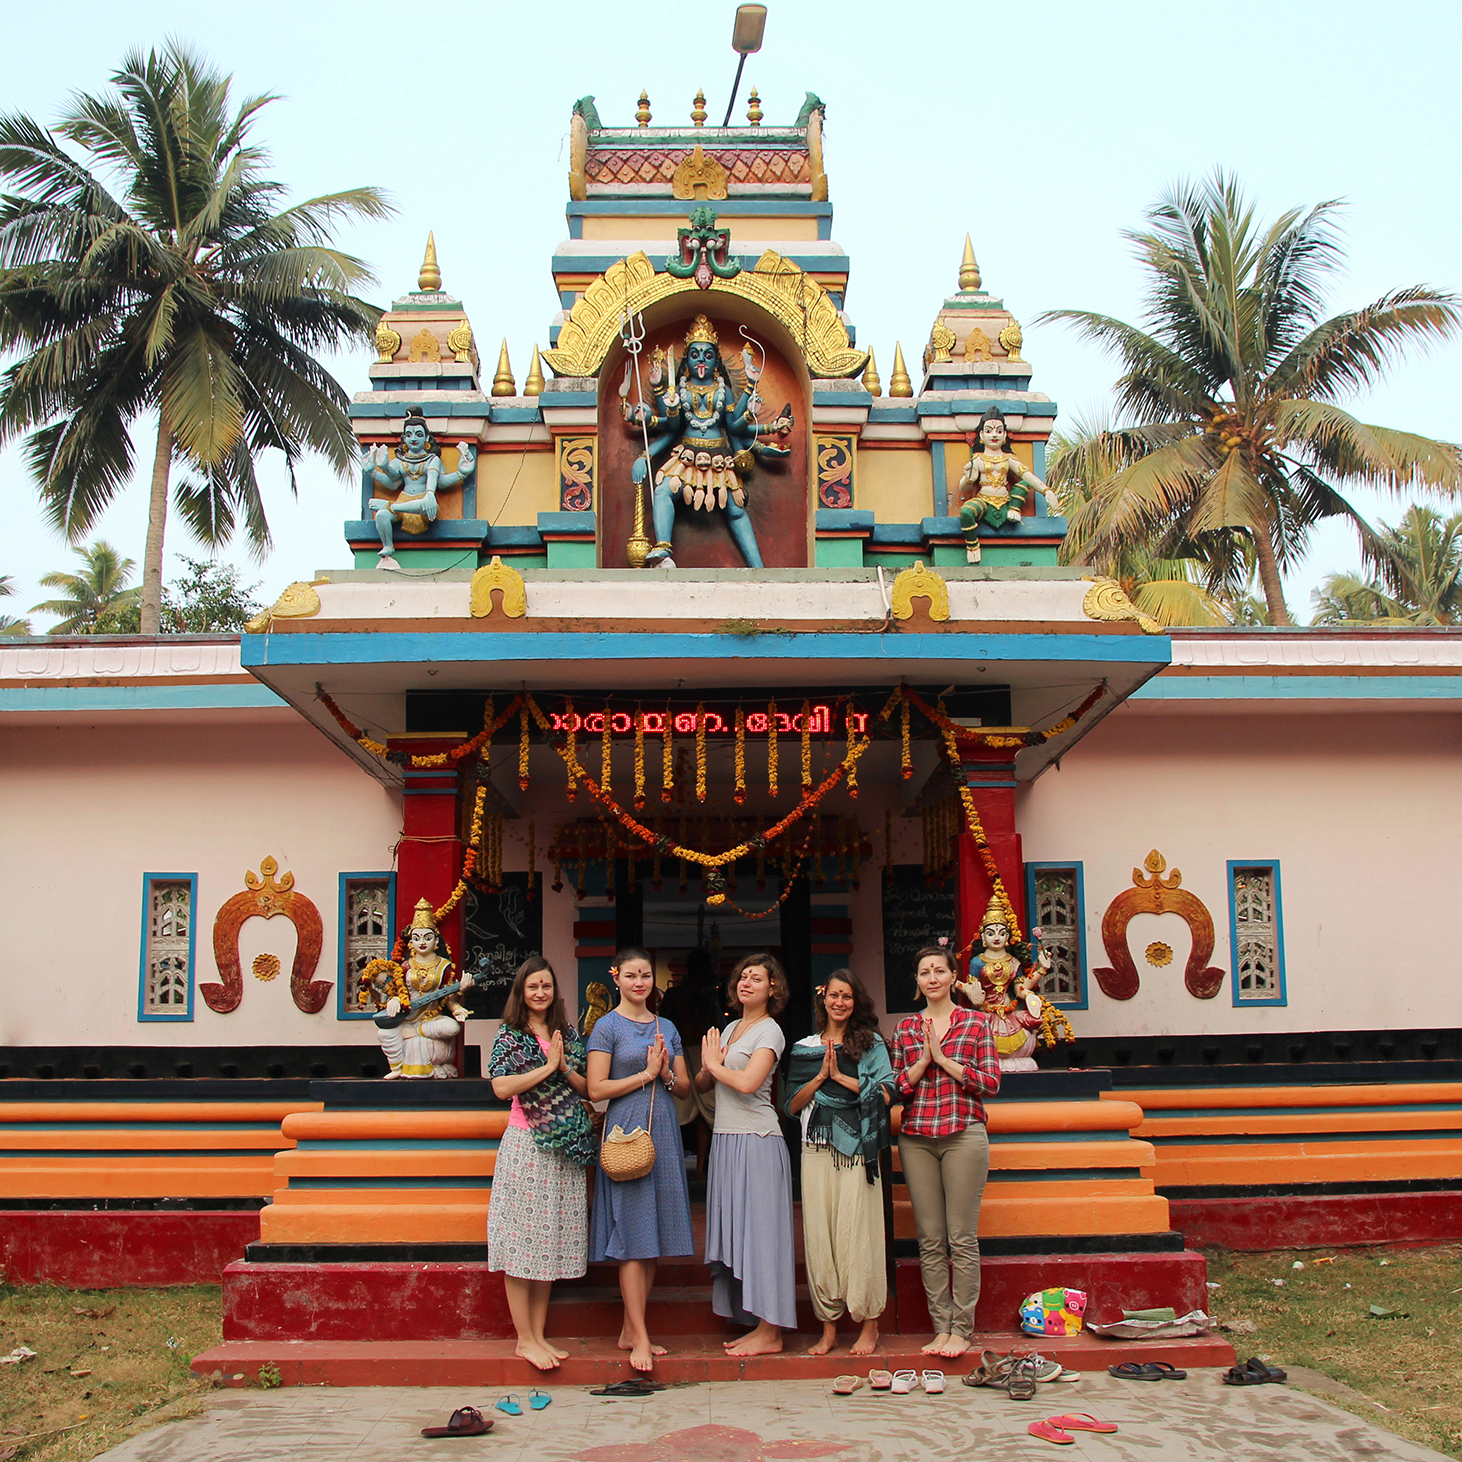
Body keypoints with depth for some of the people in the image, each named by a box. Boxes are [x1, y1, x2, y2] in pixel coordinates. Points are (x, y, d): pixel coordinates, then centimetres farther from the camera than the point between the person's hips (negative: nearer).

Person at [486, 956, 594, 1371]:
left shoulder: (568, 1034, 11)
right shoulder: (510, 1034, -2)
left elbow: (588, 1088, 10)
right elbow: (501, 1087, -15)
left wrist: (565, 1068, -7)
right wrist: (547, 1066, -14)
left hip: (564, 1149, 5)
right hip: (525, 1146, -5)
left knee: (550, 1243, 8)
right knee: (523, 1242, -3)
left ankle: (538, 1334, 15)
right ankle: (525, 1339, 4)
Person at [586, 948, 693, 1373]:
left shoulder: (667, 1028, 15)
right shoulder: (608, 1026, -2)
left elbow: (684, 1086, 16)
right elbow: (596, 1089, -9)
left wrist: (666, 1073, -5)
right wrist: (646, 1074, -11)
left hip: (664, 1131, 6)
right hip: (626, 1131, -6)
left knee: (656, 1235, 6)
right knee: (633, 1237, -6)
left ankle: (629, 1330, 15)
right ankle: (640, 1338, -2)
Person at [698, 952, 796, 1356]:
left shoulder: (770, 1032, -6)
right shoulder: (729, 1028, 17)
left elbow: (748, 1083, -21)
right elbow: (701, 1084, 17)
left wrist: (715, 1063, -4)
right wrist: (707, 1067, -4)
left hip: (757, 1141, -8)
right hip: (725, 1139, 8)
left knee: (759, 1230, -6)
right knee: (736, 1231, 8)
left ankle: (770, 1332, -1)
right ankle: (756, 1325, 14)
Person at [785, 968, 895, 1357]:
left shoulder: (871, 1043, 8)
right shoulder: (804, 1048, 15)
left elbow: (885, 1094, -4)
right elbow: (793, 1104, 8)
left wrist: (840, 1075, -9)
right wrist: (821, 1076, -5)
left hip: (857, 1148, -2)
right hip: (816, 1150, 3)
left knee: (858, 1232, -5)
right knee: (819, 1235, 1)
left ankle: (869, 1325, 5)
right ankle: (829, 1327, 10)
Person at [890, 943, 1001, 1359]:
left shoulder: (975, 1023, 5)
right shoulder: (905, 1028, 12)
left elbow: (991, 1082, -2)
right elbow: (896, 1087, 9)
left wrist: (943, 1059, -8)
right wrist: (923, 1061, -6)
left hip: (963, 1134, -3)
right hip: (916, 1138, 3)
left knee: (962, 1238, -2)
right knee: (930, 1240, 4)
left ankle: (962, 1328, 6)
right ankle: (940, 1326, 12)